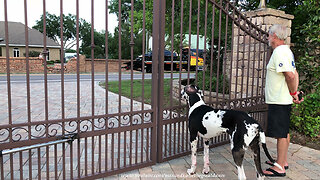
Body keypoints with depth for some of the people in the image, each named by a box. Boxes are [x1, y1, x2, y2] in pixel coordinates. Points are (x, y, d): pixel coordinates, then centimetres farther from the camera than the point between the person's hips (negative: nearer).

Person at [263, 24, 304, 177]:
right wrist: (294, 92, 8)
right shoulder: (286, 51, 16)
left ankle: (279, 168, 7)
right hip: (283, 100, 11)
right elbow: (294, 74, 16)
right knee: (284, 132, 18)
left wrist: (293, 93, -12)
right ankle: (282, 161, 31)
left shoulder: (279, 52, -17)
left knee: (281, 134, -3)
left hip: (279, 101, -11)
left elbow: (290, 76, -26)